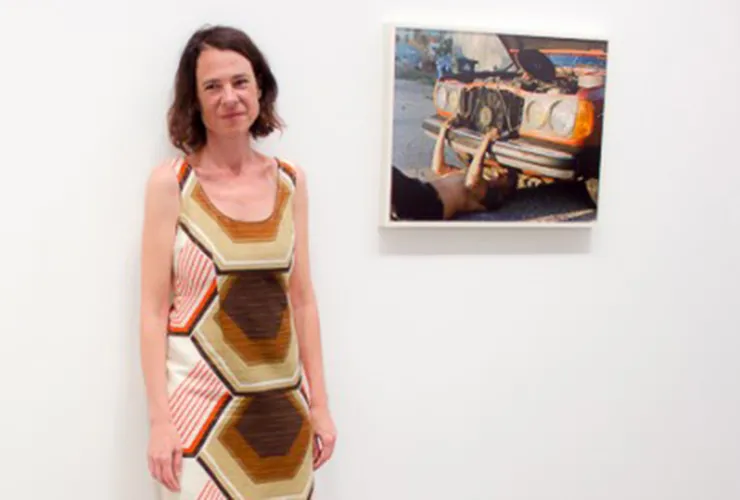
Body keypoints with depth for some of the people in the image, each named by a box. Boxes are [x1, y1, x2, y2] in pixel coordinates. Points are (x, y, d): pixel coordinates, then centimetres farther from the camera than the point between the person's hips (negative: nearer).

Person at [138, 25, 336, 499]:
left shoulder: (291, 181, 3)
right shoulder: (171, 183, -6)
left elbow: (302, 299, 6)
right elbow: (154, 309, -7)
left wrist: (319, 402, 6)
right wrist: (159, 419, -11)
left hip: (282, 402, 3)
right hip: (200, 399, -3)